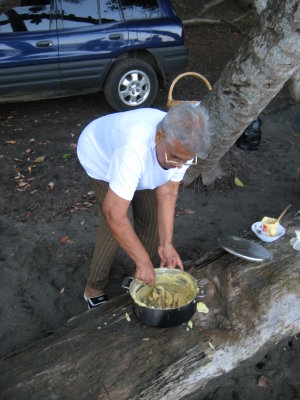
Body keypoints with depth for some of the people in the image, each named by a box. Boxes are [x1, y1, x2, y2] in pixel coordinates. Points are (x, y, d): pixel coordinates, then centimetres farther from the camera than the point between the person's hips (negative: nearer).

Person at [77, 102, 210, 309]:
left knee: (152, 218, -1)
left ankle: (143, 277, 23)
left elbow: (167, 193, -20)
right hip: (101, 155, -5)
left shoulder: (182, 144, -28)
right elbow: (115, 215, -45)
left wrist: (166, 243, -23)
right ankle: (95, 288, 9)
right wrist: (143, 261, -36)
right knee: (113, 228, -15)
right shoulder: (133, 151, -48)